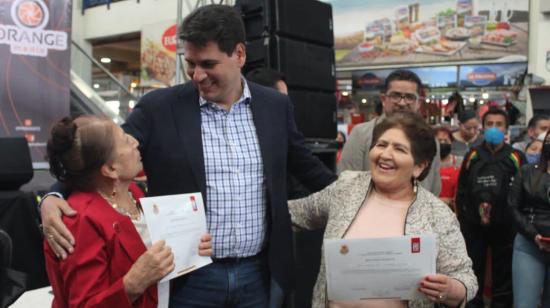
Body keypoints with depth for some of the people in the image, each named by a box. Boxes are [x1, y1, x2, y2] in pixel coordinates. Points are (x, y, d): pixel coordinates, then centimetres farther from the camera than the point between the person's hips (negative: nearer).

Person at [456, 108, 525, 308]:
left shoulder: (516, 157, -2)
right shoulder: (472, 156, 3)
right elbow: (461, 191, 6)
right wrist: (463, 217, 3)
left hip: (505, 226, -1)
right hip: (473, 225, 1)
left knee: (503, 270, 10)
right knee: (473, 269, 11)